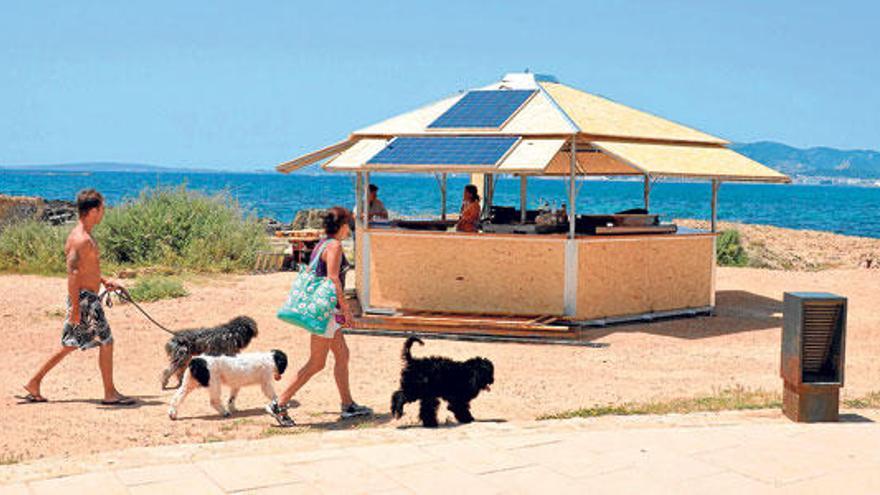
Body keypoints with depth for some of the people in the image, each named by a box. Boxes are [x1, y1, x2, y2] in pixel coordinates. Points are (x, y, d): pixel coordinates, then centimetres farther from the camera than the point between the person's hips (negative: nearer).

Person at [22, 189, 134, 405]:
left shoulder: (82, 235, 12)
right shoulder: (82, 240, -20)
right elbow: (72, 274, -24)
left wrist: (104, 281, 19)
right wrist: (75, 307, -24)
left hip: (86, 298, 10)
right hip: (85, 299, -10)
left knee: (69, 345, 16)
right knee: (106, 342, -1)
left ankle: (34, 384, 21)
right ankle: (110, 394, 7)